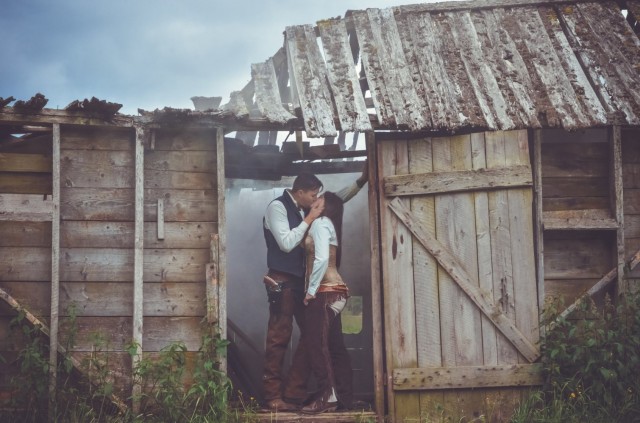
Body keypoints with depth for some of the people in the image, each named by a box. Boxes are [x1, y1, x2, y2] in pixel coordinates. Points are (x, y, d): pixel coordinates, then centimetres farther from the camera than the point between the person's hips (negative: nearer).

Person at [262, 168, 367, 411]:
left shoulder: (303, 209, 12)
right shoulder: (277, 207, -8)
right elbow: (286, 243, -17)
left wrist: (361, 180, 15)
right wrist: (310, 218, -14)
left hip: (302, 281, 8)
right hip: (282, 281, -8)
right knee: (279, 338, -7)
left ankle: (294, 395, 7)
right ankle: (273, 396, -3)